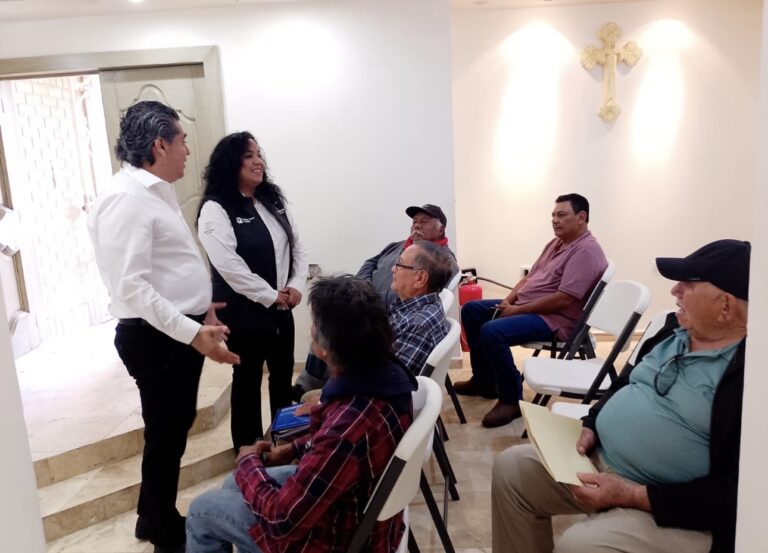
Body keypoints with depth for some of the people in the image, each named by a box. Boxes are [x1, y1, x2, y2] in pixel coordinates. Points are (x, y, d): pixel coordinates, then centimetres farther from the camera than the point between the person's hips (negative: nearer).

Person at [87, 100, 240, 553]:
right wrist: (192, 333, -31)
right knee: (166, 435, 7)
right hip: (156, 338, -10)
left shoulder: (157, 190, 11)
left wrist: (200, 309, 24)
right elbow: (132, 287, -27)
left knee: (178, 426, 20)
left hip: (181, 331, 10)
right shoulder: (126, 199, -21)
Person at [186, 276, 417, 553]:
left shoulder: (348, 428, -41)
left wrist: (248, 463, -11)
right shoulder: (385, 372, -14)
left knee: (201, 511, 10)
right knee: (233, 486, 25)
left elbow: (282, 520, -27)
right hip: (355, 504, 8)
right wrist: (293, 449, 5)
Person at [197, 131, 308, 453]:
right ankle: (249, 448, 25)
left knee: (283, 375, 17)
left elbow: (297, 247, 10)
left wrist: (296, 285, -6)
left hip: (281, 308, 7)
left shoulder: (273, 202, 10)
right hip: (243, 312, -6)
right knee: (248, 379, 9)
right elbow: (229, 266, -22)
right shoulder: (215, 209, -13)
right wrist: (270, 296, -18)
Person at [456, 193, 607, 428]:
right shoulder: (556, 243, 13)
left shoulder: (586, 251, -18)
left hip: (554, 319, -11)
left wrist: (517, 310, -19)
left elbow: (564, 299, -25)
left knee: (491, 331, -31)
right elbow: (529, 277, 16)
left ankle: (511, 400, -15)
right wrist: (508, 301, -2)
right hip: (523, 306, 11)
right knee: (471, 310, 10)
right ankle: (484, 380, 16)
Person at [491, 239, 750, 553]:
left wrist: (633, 496, -24)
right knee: (512, 467, 3)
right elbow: (625, 384, 18)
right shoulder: (680, 328, 4)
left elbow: (732, 494, -23)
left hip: (674, 511, -8)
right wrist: (591, 426, 1)